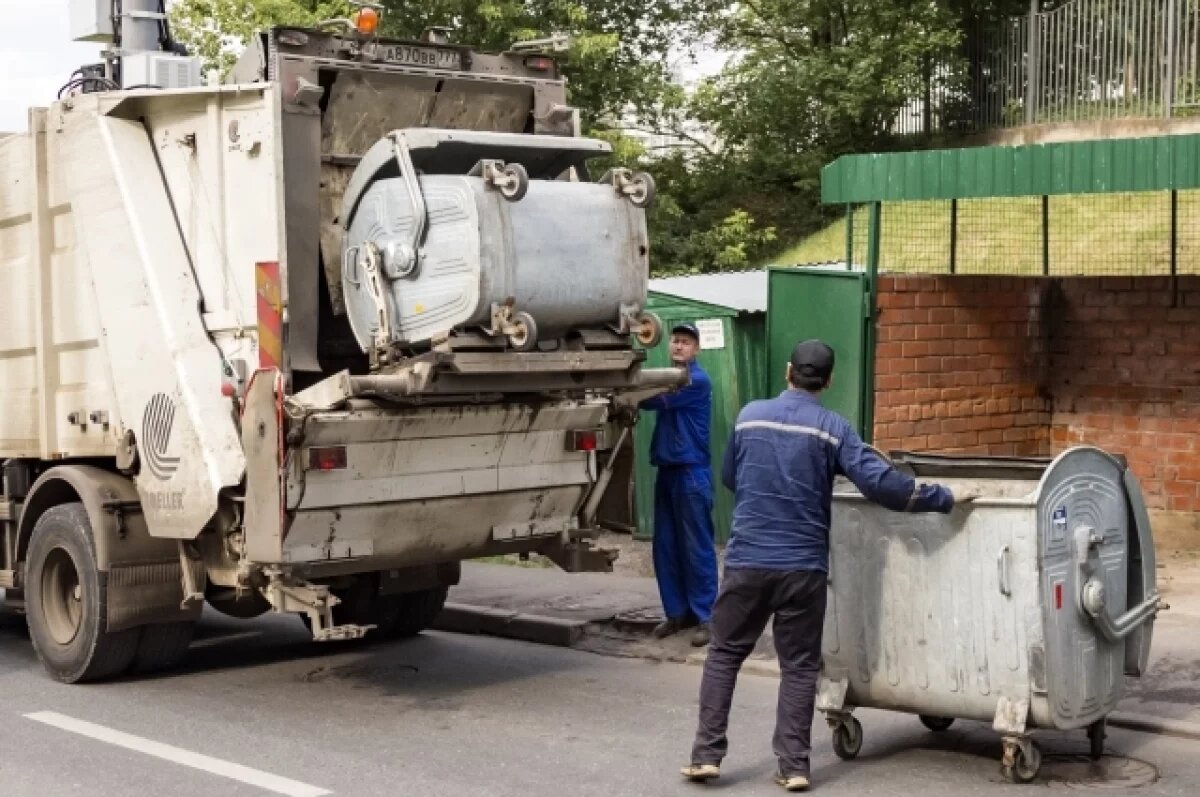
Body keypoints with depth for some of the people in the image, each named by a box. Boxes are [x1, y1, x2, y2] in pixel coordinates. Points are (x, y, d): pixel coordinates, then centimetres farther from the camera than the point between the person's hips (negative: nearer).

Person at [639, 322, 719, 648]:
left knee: (697, 548, -4)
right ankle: (677, 612, 17)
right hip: (667, 471, 8)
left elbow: (657, 401, -16)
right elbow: (653, 400, 8)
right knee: (665, 546, 8)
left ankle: (704, 617, 1)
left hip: (692, 472, -8)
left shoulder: (698, 381, -9)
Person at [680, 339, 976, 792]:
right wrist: (943, 499, -4)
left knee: (724, 654, 12)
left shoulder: (749, 415, 4)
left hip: (747, 559, 2)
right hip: (803, 565, -1)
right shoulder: (832, 427, -4)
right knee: (799, 666, 8)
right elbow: (879, 482, -13)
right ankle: (794, 765, 7)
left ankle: (707, 755, 9)